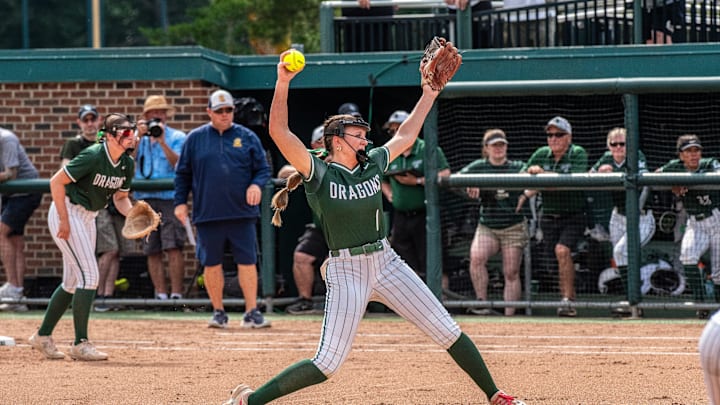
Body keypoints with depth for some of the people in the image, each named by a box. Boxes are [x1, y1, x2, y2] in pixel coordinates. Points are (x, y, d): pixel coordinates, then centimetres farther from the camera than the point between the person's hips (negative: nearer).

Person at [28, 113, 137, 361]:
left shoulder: (127, 164, 1)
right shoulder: (93, 157, -23)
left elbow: (120, 197, 12)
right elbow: (56, 182, -20)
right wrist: (65, 220, -21)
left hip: (88, 218, 9)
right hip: (67, 212, -9)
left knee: (73, 282, 13)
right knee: (89, 276, -15)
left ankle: (42, 337, 25)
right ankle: (80, 344, -12)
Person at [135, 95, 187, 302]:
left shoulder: (177, 137, 9)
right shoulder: (138, 138, 18)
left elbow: (179, 164, -5)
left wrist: (162, 142, -13)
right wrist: (139, 137, -5)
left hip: (170, 197, -3)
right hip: (145, 198, 3)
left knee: (173, 247, -13)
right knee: (152, 251, 2)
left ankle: (176, 293, -13)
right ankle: (161, 294, 4)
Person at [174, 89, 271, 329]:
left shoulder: (247, 137, 8)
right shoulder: (195, 139, 8)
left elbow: (263, 168, 8)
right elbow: (183, 173, 11)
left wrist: (256, 184, -12)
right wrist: (180, 202, 2)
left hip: (242, 212, -1)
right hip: (208, 214, 1)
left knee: (247, 262, -3)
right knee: (211, 263, 5)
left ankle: (252, 312, 1)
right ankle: (218, 312, 15)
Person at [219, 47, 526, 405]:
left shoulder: (372, 164, 8)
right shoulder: (318, 174, -9)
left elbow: (405, 136, 24)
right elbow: (279, 133, -21)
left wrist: (429, 94, 26)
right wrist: (282, 84, -28)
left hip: (386, 263, 6)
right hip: (346, 271, -6)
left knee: (448, 332, 4)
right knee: (328, 362, -10)